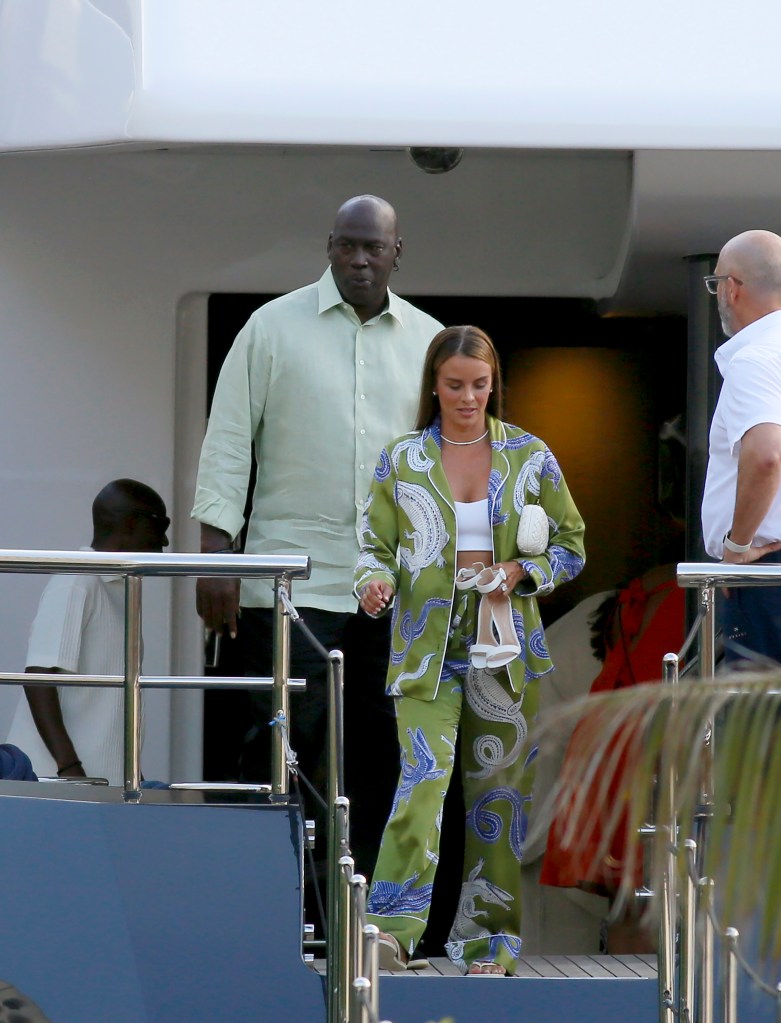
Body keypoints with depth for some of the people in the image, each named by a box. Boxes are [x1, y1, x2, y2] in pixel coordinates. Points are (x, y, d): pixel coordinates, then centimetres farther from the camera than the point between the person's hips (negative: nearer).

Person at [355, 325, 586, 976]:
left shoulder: (529, 457, 7)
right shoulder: (402, 459, 6)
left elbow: (571, 544, 11)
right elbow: (377, 543, 8)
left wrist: (521, 572, -7)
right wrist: (375, 580, -15)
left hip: (505, 647, 2)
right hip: (428, 648, -2)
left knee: (499, 790, 4)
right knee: (424, 779, -18)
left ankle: (487, 941, 13)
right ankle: (393, 929, -21)